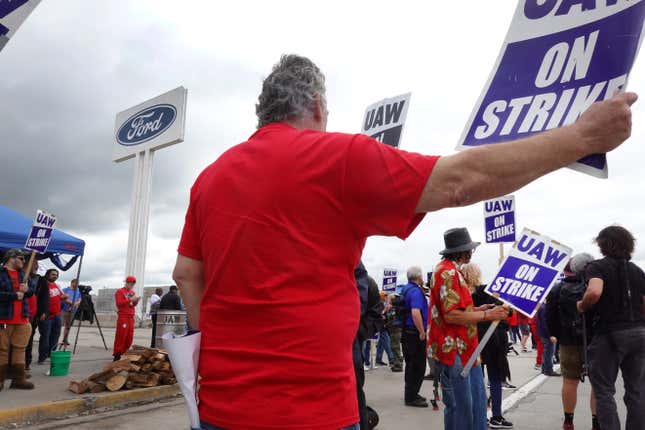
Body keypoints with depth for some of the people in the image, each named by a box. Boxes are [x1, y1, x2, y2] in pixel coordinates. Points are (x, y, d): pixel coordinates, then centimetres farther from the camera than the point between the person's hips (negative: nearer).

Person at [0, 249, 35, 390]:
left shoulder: (22, 274, 15)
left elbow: (31, 292, 18)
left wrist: (27, 290, -3)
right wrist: (14, 295, -15)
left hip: (22, 318, 6)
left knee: (20, 348, 7)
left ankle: (18, 378, 12)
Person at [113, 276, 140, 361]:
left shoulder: (132, 292, 19)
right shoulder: (119, 291, -1)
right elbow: (119, 303, -12)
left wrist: (136, 301, 1)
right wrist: (130, 300, -17)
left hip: (131, 317, 7)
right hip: (123, 316, -7)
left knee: (129, 336, 5)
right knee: (121, 336, -8)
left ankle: (125, 353, 14)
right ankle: (117, 355, -3)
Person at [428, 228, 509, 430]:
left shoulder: (452, 270, 15)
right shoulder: (448, 272, -18)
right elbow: (451, 316, -24)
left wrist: (477, 310, 10)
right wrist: (487, 315, -16)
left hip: (465, 350, 10)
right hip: (453, 351, -10)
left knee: (477, 402, 15)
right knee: (460, 406, 1)